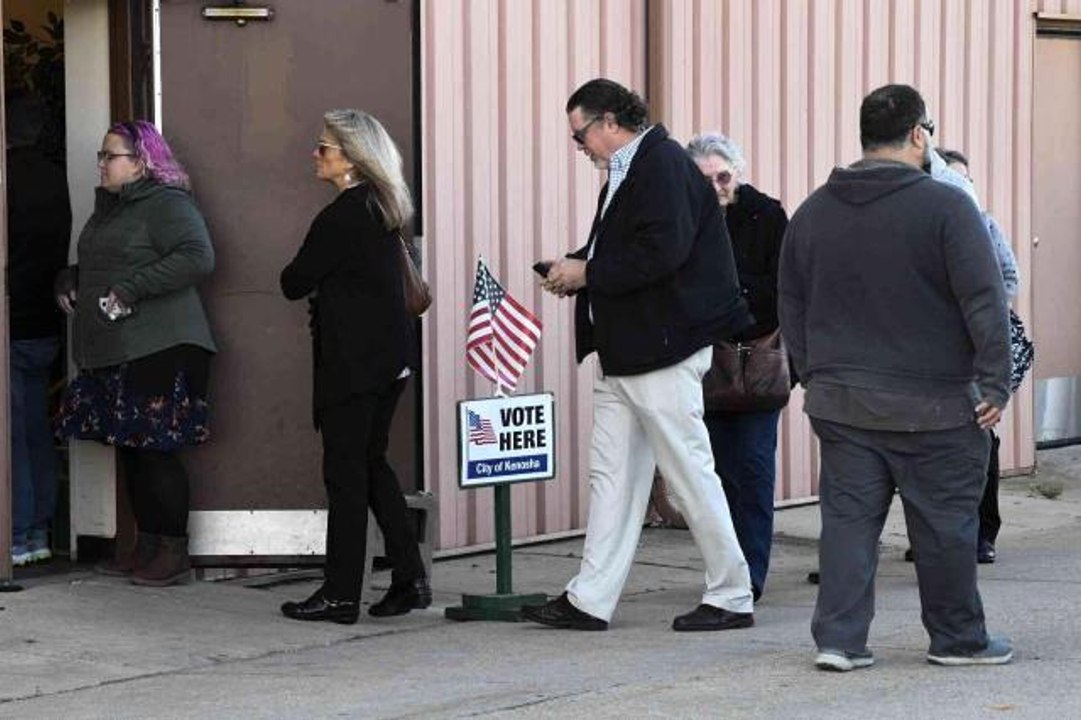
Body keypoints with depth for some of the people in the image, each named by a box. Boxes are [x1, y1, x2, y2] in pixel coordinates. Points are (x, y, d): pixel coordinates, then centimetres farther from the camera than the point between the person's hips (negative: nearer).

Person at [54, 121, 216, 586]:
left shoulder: (166, 204, -9)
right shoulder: (109, 207, 20)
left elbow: (198, 257, -23)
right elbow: (94, 266, 35)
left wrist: (131, 289, -23)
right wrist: (69, 280, 12)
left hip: (157, 350, -9)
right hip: (113, 353, 9)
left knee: (157, 451, -7)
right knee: (130, 450, 11)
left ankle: (174, 553, -1)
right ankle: (147, 547, 19)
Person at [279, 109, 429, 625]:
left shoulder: (340, 219, -17)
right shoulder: (381, 210, 10)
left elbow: (294, 283, -11)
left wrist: (310, 283, 8)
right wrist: (326, 289, 10)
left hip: (352, 360, -9)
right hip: (391, 355, 9)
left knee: (345, 472, -3)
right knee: (371, 463, 16)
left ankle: (341, 593, 2)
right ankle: (409, 577, 13)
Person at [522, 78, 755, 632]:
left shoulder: (663, 165, -14)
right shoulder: (625, 172, 16)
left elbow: (662, 253, -25)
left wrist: (589, 272, -16)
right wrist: (576, 269, 6)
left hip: (662, 348, -10)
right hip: (623, 352, 10)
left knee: (690, 473, -2)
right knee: (611, 474, 9)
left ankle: (732, 596, 8)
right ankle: (590, 600, 11)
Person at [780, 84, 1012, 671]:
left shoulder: (812, 212, 8)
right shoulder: (944, 206, -10)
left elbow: (791, 309, 16)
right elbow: (985, 303, -13)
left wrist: (813, 379, 22)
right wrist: (995, 382, -8)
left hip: (840, 402, 5)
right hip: (932, 404, -5)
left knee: (848, 518, 7)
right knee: (944, 523, 6)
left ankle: (838, 638, 2)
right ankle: (958, 638, 16)